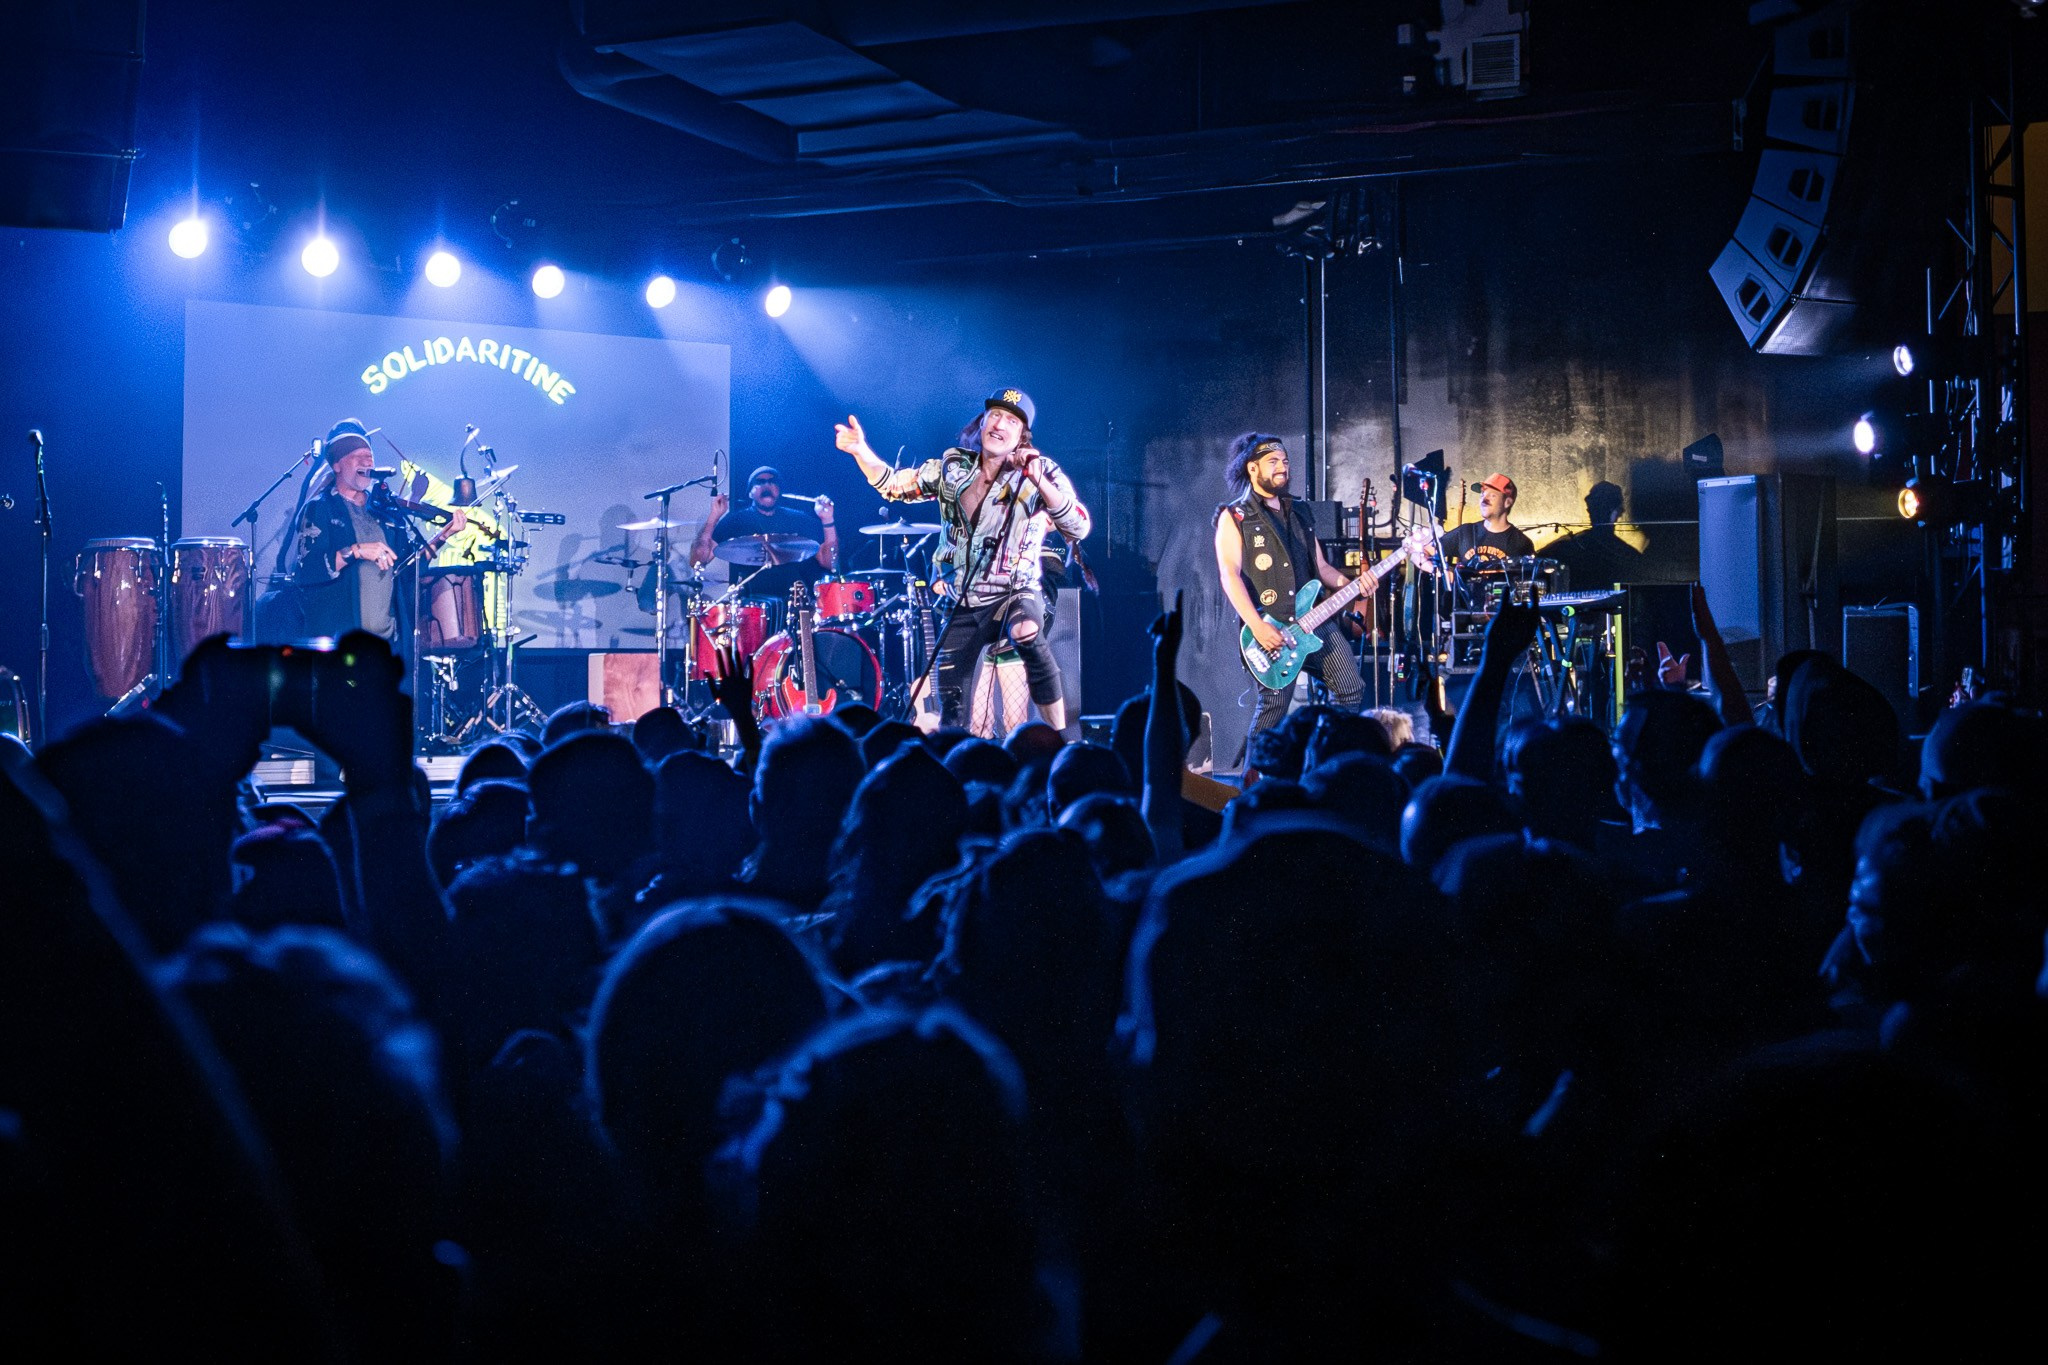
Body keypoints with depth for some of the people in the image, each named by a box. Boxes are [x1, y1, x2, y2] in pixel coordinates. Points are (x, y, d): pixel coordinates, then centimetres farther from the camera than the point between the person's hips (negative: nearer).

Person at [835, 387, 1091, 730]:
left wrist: (1039, 481, -32)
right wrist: (861, 451, -7)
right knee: (949, 702, 3)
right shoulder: (953, 467, 3)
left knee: (1026, 632, -37)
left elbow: (1079, 528, -20)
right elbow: (894, 485, 10)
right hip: (963, 605, 4)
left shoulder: (1040, 473, -9)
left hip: (1017, 595, -4)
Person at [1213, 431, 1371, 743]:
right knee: (1274, 703, -15)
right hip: (1269, 627, -6)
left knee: (1351, 689, 0)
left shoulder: (1299, 514, 20)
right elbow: (1230, 574, -10)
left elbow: (1321, 566, 21)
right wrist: (1257, 626, -22)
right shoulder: (1235, 517, 0)